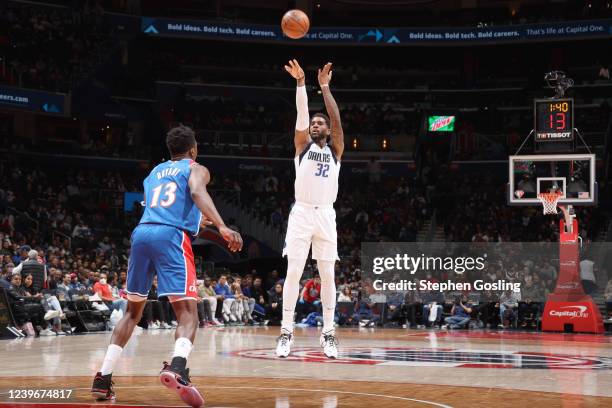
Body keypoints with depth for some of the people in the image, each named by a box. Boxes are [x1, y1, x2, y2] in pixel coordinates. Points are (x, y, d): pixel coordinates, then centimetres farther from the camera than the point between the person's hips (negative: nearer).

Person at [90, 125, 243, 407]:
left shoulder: (154, 172, 31)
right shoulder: (196, 169, 14)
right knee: (188, 312, -7)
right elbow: (197, 193, -10)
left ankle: (103, 378, 12)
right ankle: (177, 368, -35)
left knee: (133, 311, 19)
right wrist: (222, 227, -23)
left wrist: (196, 220, 53)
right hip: (171, 236, -5)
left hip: (141, 233, 5)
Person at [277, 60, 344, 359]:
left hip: (326, 215, 1)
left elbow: (336, 117, -2)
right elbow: (302, 114, -5)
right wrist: (301, 82, -16)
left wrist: (324, 86, -5)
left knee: (327, 275, 2)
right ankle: (286, 331, -1)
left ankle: (328, 333, 7)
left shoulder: (335, 150, 11)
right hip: (302, 213, -1)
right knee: (293, 272, -5)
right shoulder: (303, 145, 10)